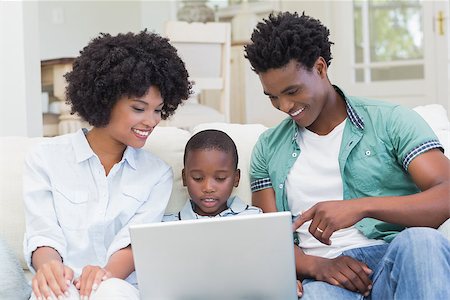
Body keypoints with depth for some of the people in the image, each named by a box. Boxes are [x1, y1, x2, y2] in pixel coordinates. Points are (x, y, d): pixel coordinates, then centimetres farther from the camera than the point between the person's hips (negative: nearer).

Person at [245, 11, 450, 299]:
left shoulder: (391, 122, 6)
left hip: (397, 261, 1)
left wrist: (361, 207, -23)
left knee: (420, 240, -35)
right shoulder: (269, 148, 17)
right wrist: (316, 265, -10)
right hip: (323, 275, 0)